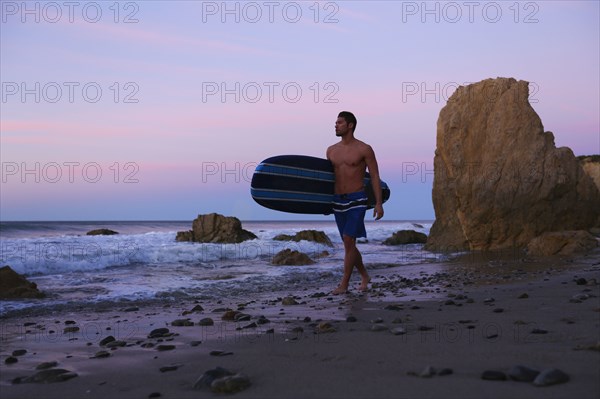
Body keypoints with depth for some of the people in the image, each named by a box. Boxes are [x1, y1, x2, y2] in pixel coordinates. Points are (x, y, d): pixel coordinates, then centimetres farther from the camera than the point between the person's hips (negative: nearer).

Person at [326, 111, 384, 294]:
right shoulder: (331, 150, 9)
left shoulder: (364, 149, -5)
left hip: (357, 200, -5)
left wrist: (378, 203, -11)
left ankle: (344, 284, -9)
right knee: (349, 244, 11)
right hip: (338, 201, 6)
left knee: (348, 240, -15)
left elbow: (375, 177, -5)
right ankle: (364, 276, 30)